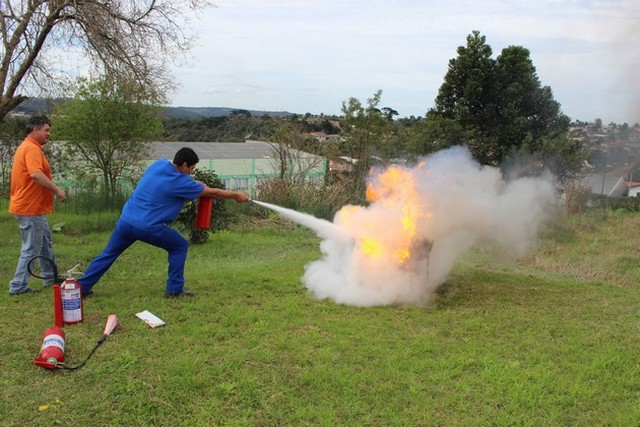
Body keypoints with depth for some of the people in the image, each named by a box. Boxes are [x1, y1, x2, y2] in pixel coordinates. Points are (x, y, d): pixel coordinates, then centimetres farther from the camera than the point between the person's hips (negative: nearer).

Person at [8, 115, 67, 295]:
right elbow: (36, 174, -32)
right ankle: (18, 286, 4)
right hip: (31, 208, -11)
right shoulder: (32, 148, -18)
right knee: (31, 248, -3)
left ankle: (51, 278, 31)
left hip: (34, 207, 11)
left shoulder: (27, 147, 16)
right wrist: (56, 189, -25)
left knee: (45, 242, 20)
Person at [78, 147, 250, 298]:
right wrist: (236, 196, 11)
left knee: (108, 254, 21)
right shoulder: (180, 182, -9)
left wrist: (197, 184, 19)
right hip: (148, 227, -7)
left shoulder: (159, 164, 8)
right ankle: (175, 289, 10)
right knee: (180, 246, 10)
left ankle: (82, 287, 24)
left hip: (126, 221, 7)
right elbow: (211, 192, -1)